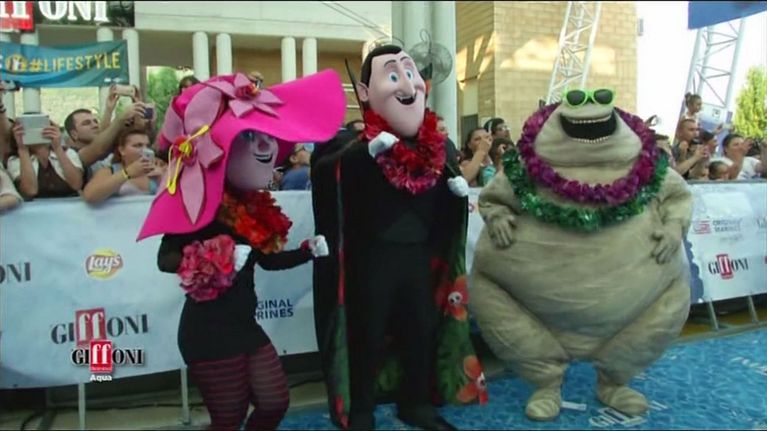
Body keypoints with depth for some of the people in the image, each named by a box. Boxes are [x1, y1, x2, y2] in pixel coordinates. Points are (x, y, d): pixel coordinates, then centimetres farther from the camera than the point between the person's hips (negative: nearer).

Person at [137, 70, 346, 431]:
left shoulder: (251, 203, 8)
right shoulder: (199, 202, -14)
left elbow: (266, 258, 16)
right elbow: (165, 259, -22)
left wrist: (308, 251, 6)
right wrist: (219, 260, -33)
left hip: (245, 326, 8)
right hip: (208, 332, -8)